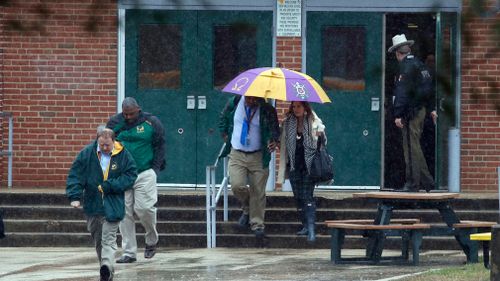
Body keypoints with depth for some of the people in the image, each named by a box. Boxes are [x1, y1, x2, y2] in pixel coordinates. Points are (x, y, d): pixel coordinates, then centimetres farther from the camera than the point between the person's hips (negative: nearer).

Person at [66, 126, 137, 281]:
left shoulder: (123, 155, -3)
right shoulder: (87, 154, -1)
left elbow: (131, 175, -1)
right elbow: (75, 175, -1)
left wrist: (110, 186, -12)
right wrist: (75, 196, -13)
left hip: (113, 205, -3)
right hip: (93, 204, 3)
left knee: (108, 239, -13)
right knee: (97, 239, 10)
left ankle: (107, 266, -26)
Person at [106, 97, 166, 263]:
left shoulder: (151, 123, 0)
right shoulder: (115, 123, 6)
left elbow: (160, 146, 7)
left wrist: (155, 168, 0)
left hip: (145, 174, -3)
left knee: (144, 208, -12)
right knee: (125, 213, 1)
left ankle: (151, 240, 17)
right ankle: (129, 252, 7)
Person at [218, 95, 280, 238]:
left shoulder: (267, 110, -7)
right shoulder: (234, 103, -1)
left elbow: (274, 129, -8)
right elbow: (223, 120, 17)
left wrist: (274, 141, -30)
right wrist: (226, 137, 9)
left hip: (258, 156, -1)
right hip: (237, 155, 1)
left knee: (258, 191, -1)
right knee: (237, 186, -14)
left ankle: (257, 225, 10)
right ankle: (247, 209, 16)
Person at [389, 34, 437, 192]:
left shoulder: (406, 67, -15)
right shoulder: (418, 64, 14)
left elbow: (402, 92, -20)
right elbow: (429, 87, 21)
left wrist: (398, 115, -22)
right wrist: (431, 108, 28)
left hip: (411, 112, -9)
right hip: (421, 110, 9)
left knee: (411, 148, -6)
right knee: (415, 147, 16)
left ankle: (413, 183, -5)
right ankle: (427, 182, 19)